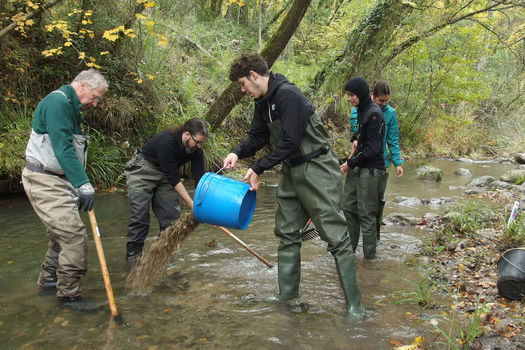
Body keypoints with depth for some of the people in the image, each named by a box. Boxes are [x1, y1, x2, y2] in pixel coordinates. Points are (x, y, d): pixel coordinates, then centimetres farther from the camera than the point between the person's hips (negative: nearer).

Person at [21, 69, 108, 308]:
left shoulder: (71, 108, 17)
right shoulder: (57, 102, -16)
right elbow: (63, 148, -25)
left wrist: (80, 184, 13)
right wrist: (83, 184, -28)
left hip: (58, 180, 10)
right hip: (44, 180, -10)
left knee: (61, 232, 18)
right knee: (74, 235, -13)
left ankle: (48, 279, 35)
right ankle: (69, 294, -4)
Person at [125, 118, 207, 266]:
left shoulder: (196, 150, -14)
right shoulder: (166, 141, -34)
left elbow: (199, 177, -14)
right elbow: (173, 178, -32)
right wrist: (190, 203, -31)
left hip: (165, 174, 6)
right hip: (142, 170, -6)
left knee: (171, 212, -4)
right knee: (140, 212, -10)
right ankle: (133, 253, 1)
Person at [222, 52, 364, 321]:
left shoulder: (287, 95, -20)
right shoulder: (263, 102, 10)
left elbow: (290, 142, -23)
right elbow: (257, 136, 14)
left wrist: (258, 169, -17)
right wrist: (237, 152, -6)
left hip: (316, 170, -10)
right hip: (292, 172, 10)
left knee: (336, 235, -6)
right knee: (286, 234, 12)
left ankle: (354, 305, 1)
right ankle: (287, 296, 22)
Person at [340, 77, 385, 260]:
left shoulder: (373, 113, -16)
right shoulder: (361, 110, 12)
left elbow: (373, 149, -19)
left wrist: (351, 163, -13)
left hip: (370, 169, -9)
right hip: (357, 167, 9)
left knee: (367, 214, -3)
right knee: (348, 208, 13)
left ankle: (369, 256, 8)